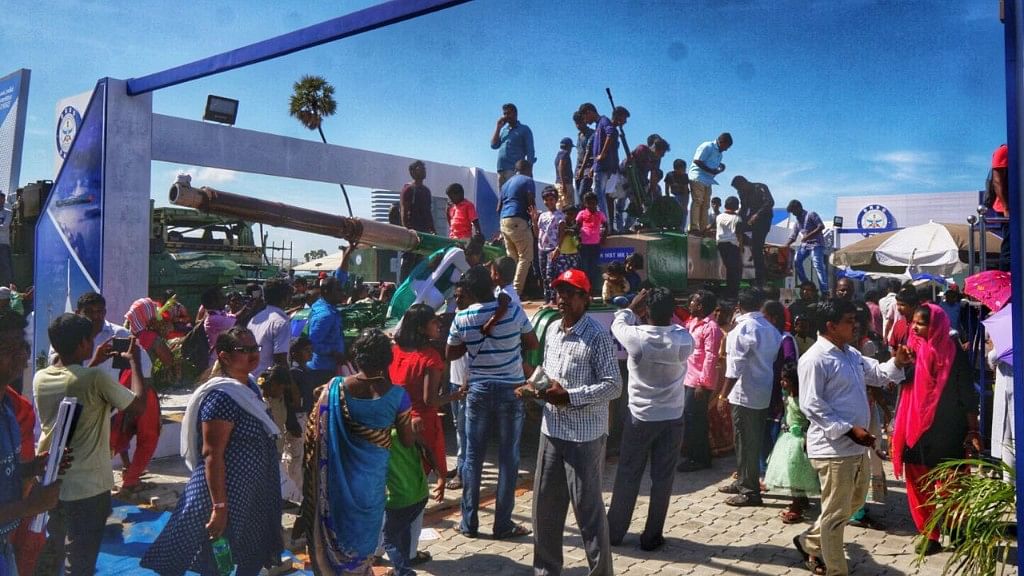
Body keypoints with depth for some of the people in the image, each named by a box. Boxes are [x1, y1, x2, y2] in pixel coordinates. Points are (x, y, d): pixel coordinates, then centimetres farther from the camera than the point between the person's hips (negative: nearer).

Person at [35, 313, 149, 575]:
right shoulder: (96, 379, -22)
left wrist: (94, 363, 19)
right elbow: (138, 406, -13)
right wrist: (134, 361, -3)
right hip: (87, 487, -7)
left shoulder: (40, 378, -2)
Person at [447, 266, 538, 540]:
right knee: (508, 458, 6)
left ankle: (469, 523, 17)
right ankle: (503, 524, 12)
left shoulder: (462, 318, -5)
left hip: (479, 390, 1)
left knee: (473, 456, 11)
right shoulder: (513, 310, -9)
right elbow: (533, 343, 3)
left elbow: (450, 354, 7)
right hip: (511, 389, -1)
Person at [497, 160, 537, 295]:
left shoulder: (506, 183, 24)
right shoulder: (527, 181, 2)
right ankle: (517, 290, -15)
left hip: (504, 221, 8)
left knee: (511, 258, 11)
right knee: (525, 257, -6)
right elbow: (531, 202, -9)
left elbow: (499, 208, 21)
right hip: (518, 221, -8)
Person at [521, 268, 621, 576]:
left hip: (584, 435, -7)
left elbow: (614, 386, -16)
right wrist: (535, 386, -1)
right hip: (552, 430, 7)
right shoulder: (552, 330, 9)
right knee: (544, 504, 15)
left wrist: (570, 397, -22)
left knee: (587, 508, 3)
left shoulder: (597, 335, -14)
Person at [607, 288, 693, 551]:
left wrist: (631, 308, 18)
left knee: (627, 477, 12)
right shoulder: (683, 341, -12)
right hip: (672, 420, 1)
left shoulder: (636, 337, -16)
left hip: (640, 418, 0)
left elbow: (617, 324, 6)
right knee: (662, 480, 9)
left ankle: (614, 532, 22)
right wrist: (668, 315, 15)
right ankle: (651, 537, 17)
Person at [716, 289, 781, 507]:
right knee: (755, 441, 16)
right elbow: (775, 359, 7)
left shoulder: (742, 329, -16)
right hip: (764, 393, 8)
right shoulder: (771, 329, 7)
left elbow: (735, 367, -18)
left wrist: (723, 394, -12)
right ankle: (744, 482, 29)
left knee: (746, 442, 1)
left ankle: (750, 491, 7)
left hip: (745, 395, -8)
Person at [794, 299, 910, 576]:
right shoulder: (815, 360, -18)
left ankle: (810, 542, 40)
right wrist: (849, 429, -23)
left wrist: (896, 363, 2)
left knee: (854, 502, 24)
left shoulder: (851, 354, 10)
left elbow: (876, 374, 23)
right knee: (836, 514, 3)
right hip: (833, 448, -10)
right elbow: (811, 406, -21)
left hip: (857, 446, 10)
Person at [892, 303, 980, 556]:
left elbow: (967, 394, -7)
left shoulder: (954, 353, -9)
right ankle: (928, 535, 18)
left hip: (947, 432, -4)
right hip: (914, 429, 4)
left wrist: (973, 431, -8)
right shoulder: (910, 350, 2)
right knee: (919, 488, 6)